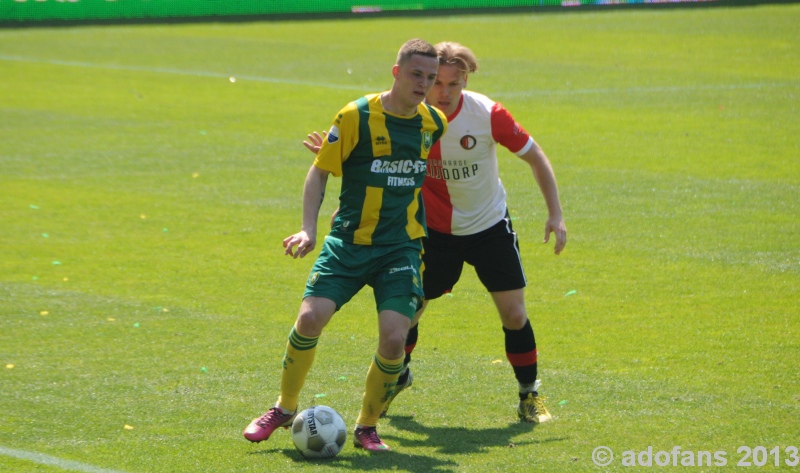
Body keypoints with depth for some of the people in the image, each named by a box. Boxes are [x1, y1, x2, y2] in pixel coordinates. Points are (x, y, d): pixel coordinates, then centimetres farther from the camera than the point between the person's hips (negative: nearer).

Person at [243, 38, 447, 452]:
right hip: (349, 242, -2)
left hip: (401, 247, 2)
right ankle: (285, 409, 10)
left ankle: (367, 427, 7)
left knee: (394, 337, -15)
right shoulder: (357, 116, -8)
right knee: (310, 317, -16)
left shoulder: (433, 123, 4)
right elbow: (320, 171, -2)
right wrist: (308, 229, -11)